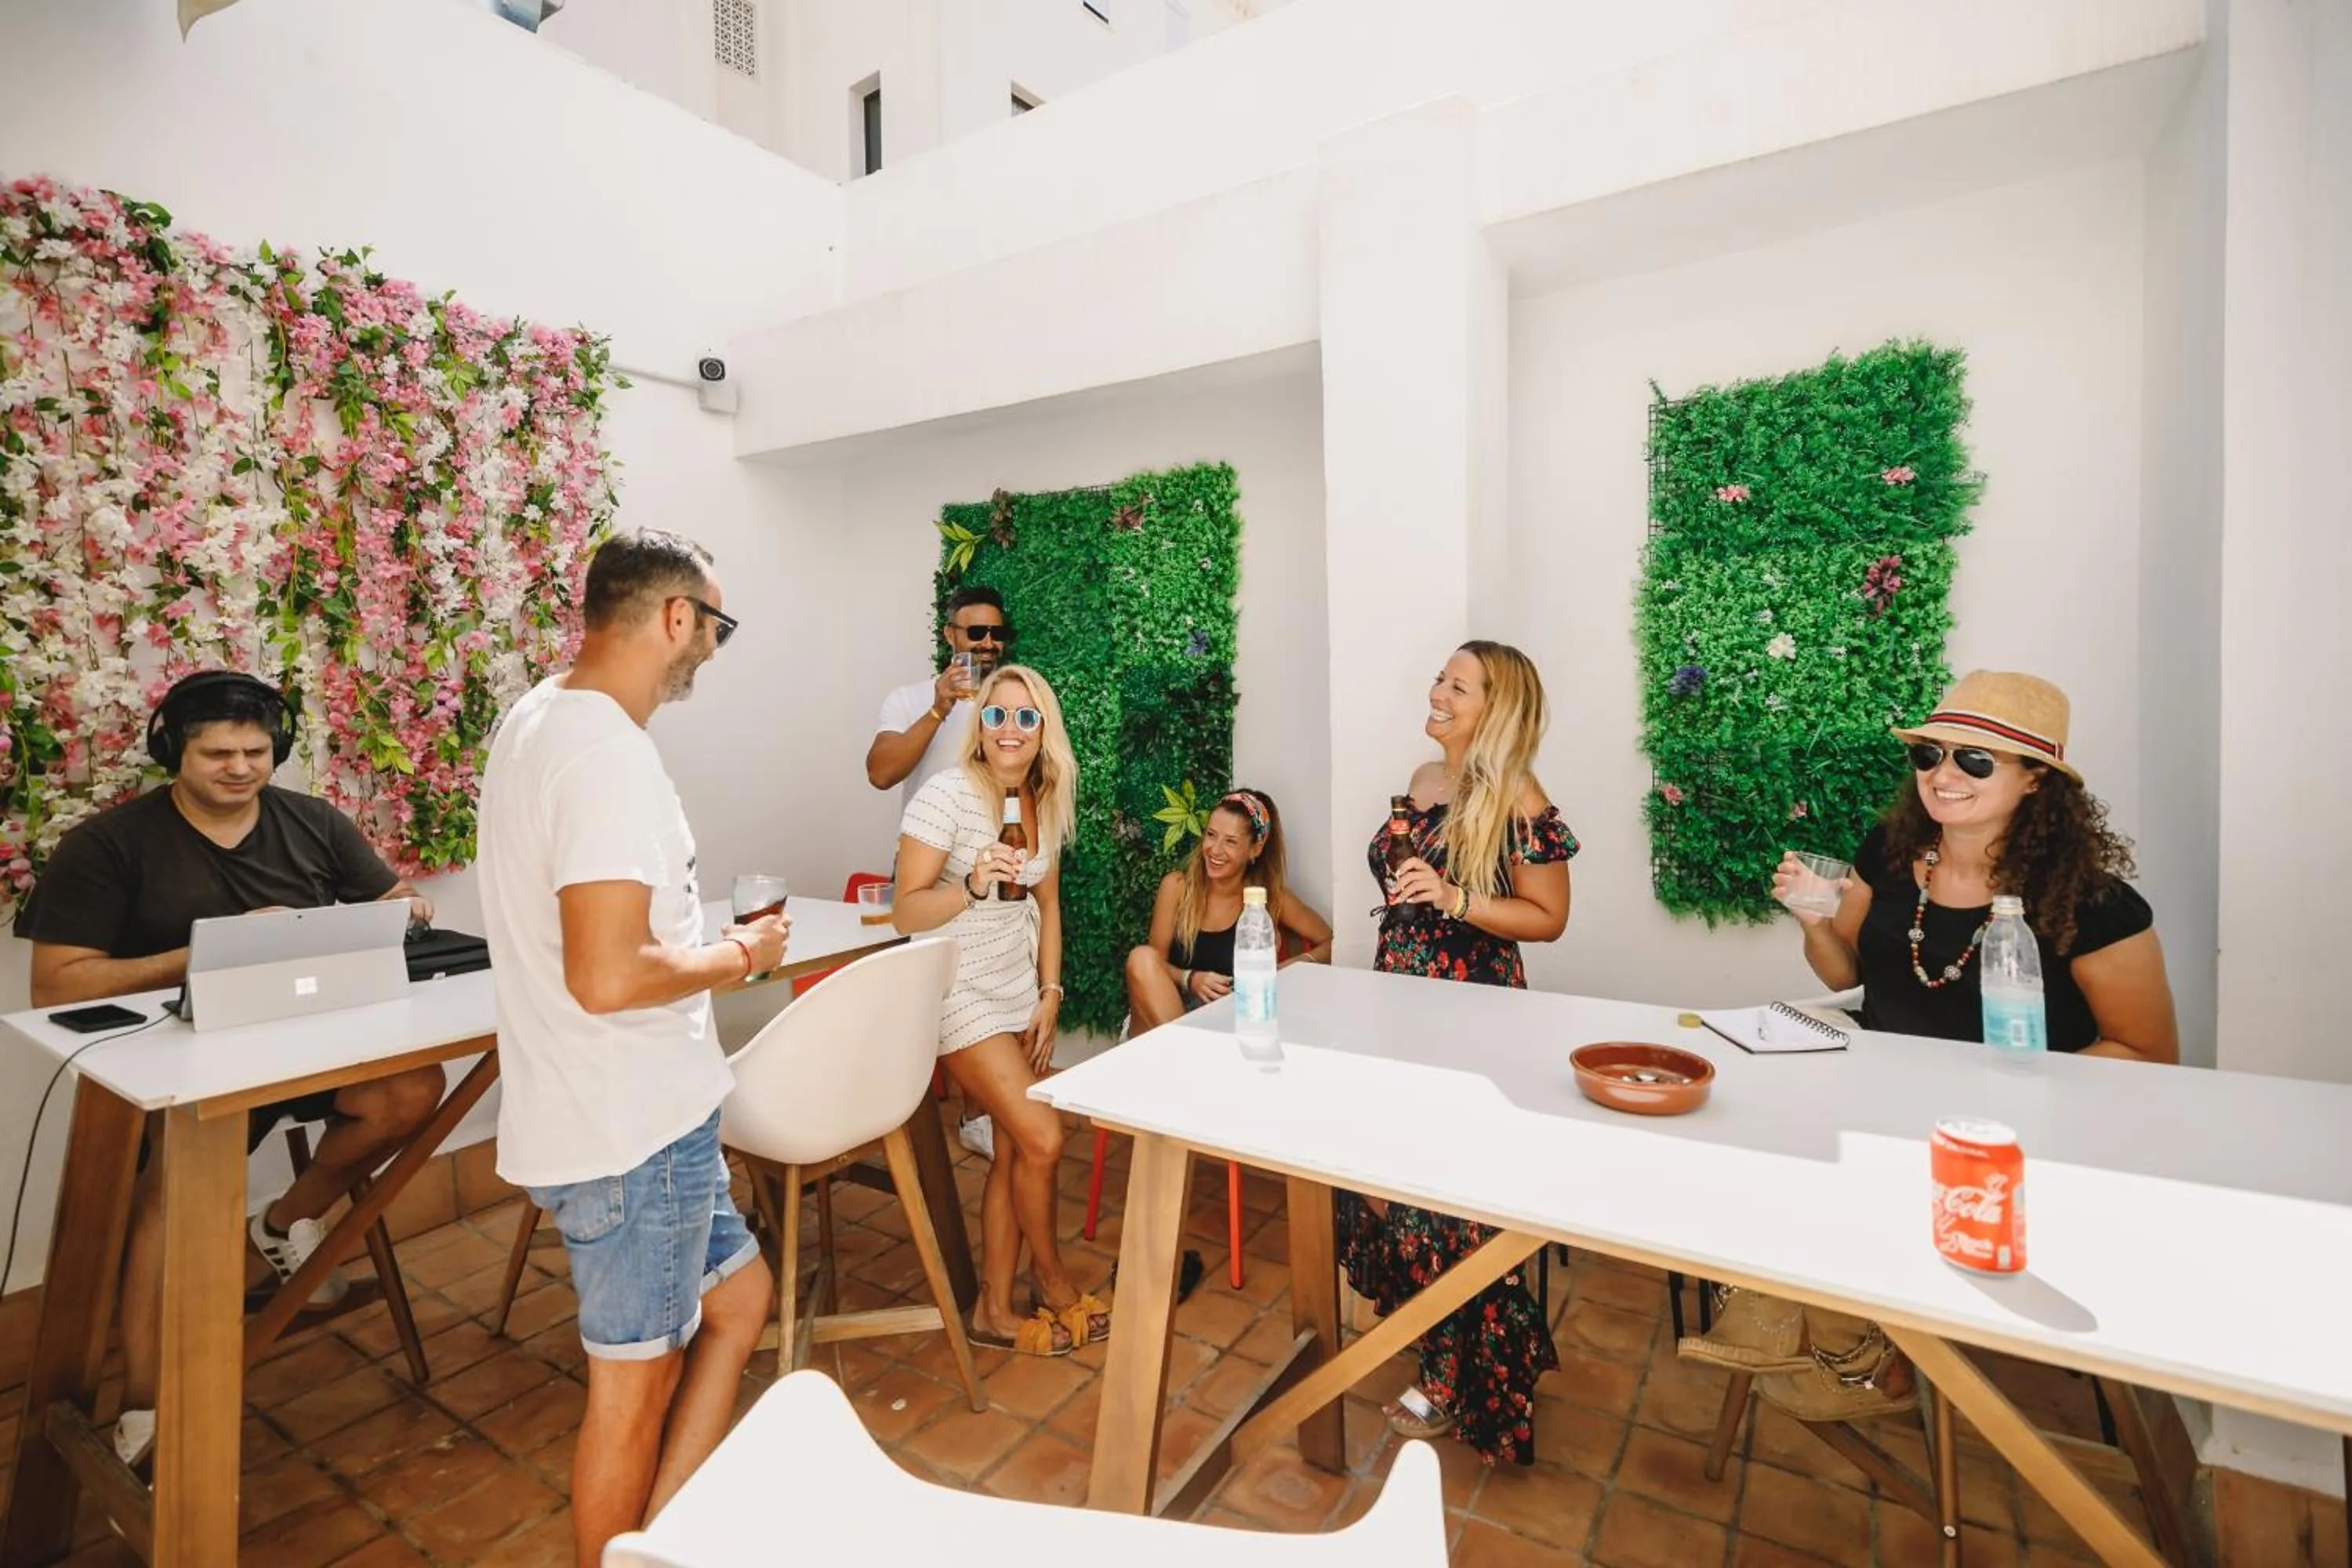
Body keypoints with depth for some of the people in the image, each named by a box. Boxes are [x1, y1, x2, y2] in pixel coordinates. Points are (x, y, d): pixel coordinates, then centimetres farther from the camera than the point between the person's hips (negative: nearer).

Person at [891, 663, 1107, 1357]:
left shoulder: (1046, 802, 2)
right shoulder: (945, 797, -18)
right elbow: (906, 915, -17)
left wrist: (1050, 994, 4)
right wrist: (971, 887, -34)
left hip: (1019, 991, 7)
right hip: (959, 993, -6)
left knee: (1014, 1150, 9)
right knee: (1042, 1140, -8)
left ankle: (995, 1310, 25)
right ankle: (1054, 1283, 19)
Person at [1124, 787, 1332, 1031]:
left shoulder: (1271, 897, -1)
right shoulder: (1177, 886, -1)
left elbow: (1331, 944, 4)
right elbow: (1156, 963, 2)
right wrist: (1190, 979, -19)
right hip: (1161, 1016, 1)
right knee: (1142, 957, -28)